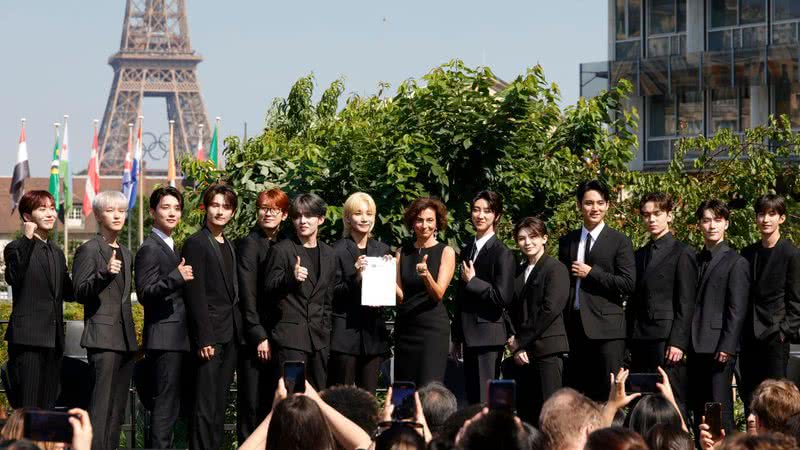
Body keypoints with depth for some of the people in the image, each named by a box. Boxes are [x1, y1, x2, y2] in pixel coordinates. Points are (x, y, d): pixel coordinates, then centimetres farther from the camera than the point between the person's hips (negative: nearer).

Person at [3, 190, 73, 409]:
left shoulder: (56, 252, 19)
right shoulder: (17, 248, -4)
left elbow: (68, 292, 20)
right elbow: (13, 278, -24)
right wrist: (27, 239, -26)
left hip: (53, 338, 7)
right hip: (27, 339, -7)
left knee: (48, 403, 8)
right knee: (27, 404, -9)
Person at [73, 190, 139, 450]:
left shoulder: (125, 254, 19)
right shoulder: (89, 249, -3)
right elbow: (80, 293, -11)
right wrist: (105, 274, -27)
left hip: (125, 338, 8)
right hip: (102, 336, -8)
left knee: (118, 408, 7)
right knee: (101, 404, -14)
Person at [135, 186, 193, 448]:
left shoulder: (172, 247, 20)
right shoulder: (150, 249, -9)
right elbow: (145, 294, -18)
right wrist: (177, 277, -29)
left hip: (178, 338, 10)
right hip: (164, 338, -10)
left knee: (172, 404, 11)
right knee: (165, 403, -12)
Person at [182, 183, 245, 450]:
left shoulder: (229, 246, 17)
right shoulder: (196, 243, -7)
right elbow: (195, 296, -12)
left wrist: (239, 333, 11)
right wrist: (204, 339, -17)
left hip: (230, 335, 7)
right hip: (211, 335, -7)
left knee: (220, 404, 8)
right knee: (205, 405, -8)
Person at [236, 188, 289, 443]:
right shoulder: (249, 244, -6)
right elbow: (247, 295, -11)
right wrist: (259, 336, -13)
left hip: (277, 335, 6)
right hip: (256, 337, -6)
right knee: (252, 403, -2)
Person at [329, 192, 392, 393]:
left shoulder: (382, 250, 14)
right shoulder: (338, 250, -3)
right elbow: (332, 293, -6)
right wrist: (355, 277, -19)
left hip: (373, 332, 5)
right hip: (346, 330, -5)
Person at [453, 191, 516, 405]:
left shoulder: (502, 253, -8)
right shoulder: (467, 249, 15)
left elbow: (503, 297, -15)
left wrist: (472, 281, -11)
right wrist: (457, 336, 21)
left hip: (488, 335, -8)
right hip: (469, 335, 8)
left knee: (486, 400, -9)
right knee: (472, 398, 9)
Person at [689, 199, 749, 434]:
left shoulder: (736, 263, -2)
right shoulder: (695, 261, 17)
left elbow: (737, 310, -7)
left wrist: (727, 347, -14)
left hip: (719, 348, -6)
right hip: (696, 348, 6)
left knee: (720, 407, -9)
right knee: (698, 409, 6)